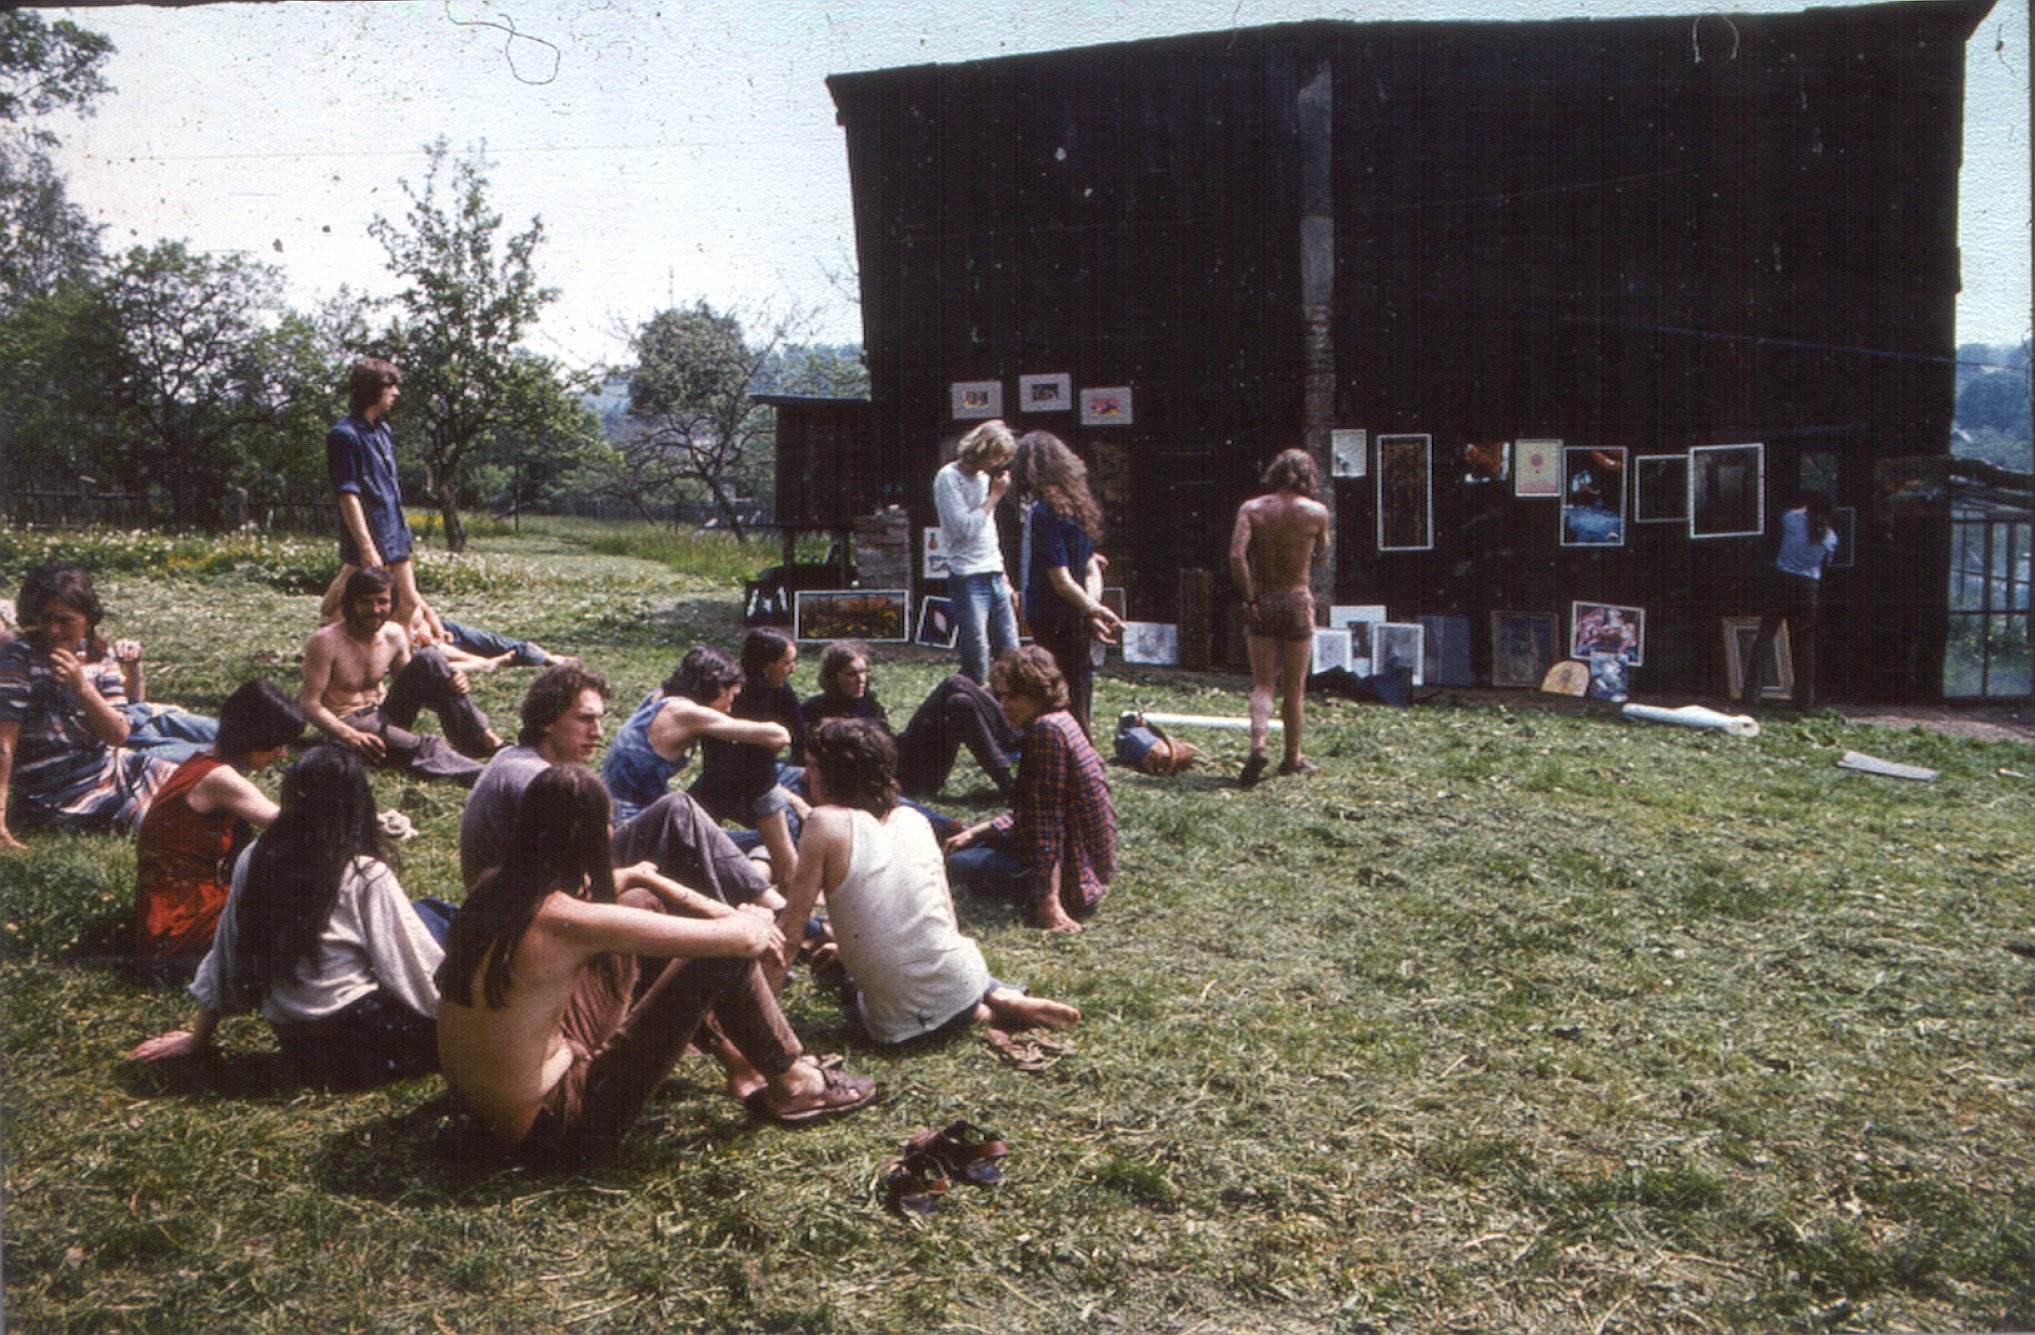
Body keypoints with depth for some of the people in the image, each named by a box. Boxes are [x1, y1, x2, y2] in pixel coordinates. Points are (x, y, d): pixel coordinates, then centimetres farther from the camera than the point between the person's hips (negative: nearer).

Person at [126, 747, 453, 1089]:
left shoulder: (254, 860, 0)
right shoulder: (365, 875, -16)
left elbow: (224, 956, 11)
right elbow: (410, 966, -11)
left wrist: (197, 1039, 22)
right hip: (361, 1047, -6)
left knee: (428, 912, 18)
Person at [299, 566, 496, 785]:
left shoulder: (394, 635, 1)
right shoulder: (326, 641, -16)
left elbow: (406, 684, 12)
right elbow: (309, 703, -16)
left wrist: (447, 681, -9)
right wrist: (349, 735, -32)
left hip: (384, 713, 6)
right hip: (347, 723, -6)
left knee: (428, 659, -16)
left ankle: (485, 740, -23)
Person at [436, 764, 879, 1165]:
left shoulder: (491, 889, -4)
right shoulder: (565, 922, -27)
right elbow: (743, 938, -20)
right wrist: (754, 922, 2)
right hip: (551, 1126, -9)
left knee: (642, 900, 15)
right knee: (724, 955, -10)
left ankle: (727, 1045, 34)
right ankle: (791, 1084, 14)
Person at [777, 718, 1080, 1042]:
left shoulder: (827, 823, -12)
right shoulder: (913, 818, 5)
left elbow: (793, 921, -9)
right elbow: (948, 917, 11)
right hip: (964, 983, 5)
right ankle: (1002, 997, 12)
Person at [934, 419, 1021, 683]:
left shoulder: (984, 477, 16)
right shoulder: (949, 478, -8)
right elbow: (965, 528, -17)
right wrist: (994, 496, -8)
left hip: (994, 578, 8)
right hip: (968, 580, -8)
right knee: (977, 663, -10)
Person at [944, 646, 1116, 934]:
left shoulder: (1047, 730, -23)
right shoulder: (1060, 722, 8)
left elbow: (1048, 820, -27)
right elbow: (1027, 813, 15)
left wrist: (1050, 900, -28)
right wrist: (974, 833, 11)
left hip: (1071, 877, -11)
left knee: (958, 862, -2)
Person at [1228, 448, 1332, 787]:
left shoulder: (1251, 509, -4)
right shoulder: (1317, 512, -5)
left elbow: (1236, 556, -15)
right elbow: (1320, 557, 10)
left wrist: (1249, 599, -10)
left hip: (1261, 602, 1)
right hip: (1297, 601, -1)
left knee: (1262, 685, 6)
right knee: (1294, 688, 11)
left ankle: (1257, 746, -15)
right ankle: (1293, 758, 22)